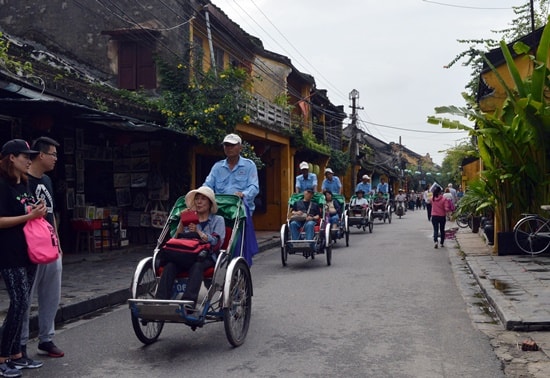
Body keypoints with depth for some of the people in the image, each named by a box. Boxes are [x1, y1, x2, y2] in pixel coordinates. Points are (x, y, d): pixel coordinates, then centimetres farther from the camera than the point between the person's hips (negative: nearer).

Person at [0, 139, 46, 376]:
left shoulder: (24, 186, 15)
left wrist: (39, 212, 8)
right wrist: (29, 216, -19)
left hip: (27, 252, 9)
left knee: (21, 304, 11)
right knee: (20, 303, -10)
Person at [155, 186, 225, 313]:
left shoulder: (218, 220, 17)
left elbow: (216, 243, -1)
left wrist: (198, 232, -12)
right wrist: (182, 223, 2)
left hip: (206, 257, -3)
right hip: (185, 256, 3)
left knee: (196, 266, -38)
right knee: (169, 265, -31)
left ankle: (188, 303, -52)